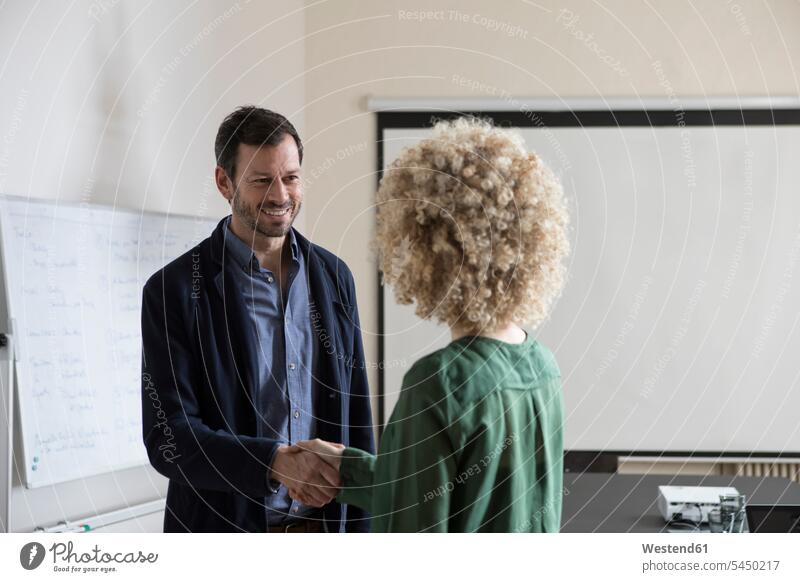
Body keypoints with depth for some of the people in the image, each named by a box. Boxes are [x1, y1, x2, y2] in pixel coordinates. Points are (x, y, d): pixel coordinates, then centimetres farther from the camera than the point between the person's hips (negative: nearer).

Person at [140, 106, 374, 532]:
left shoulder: (333, 276, 6)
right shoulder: (174, 290, -8)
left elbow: (356, 418, 10)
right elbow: (167, 438, -13)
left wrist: (360, 529, 5)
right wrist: (276, 462, -26)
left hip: (321, 526, 3)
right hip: (225, 529, -3)